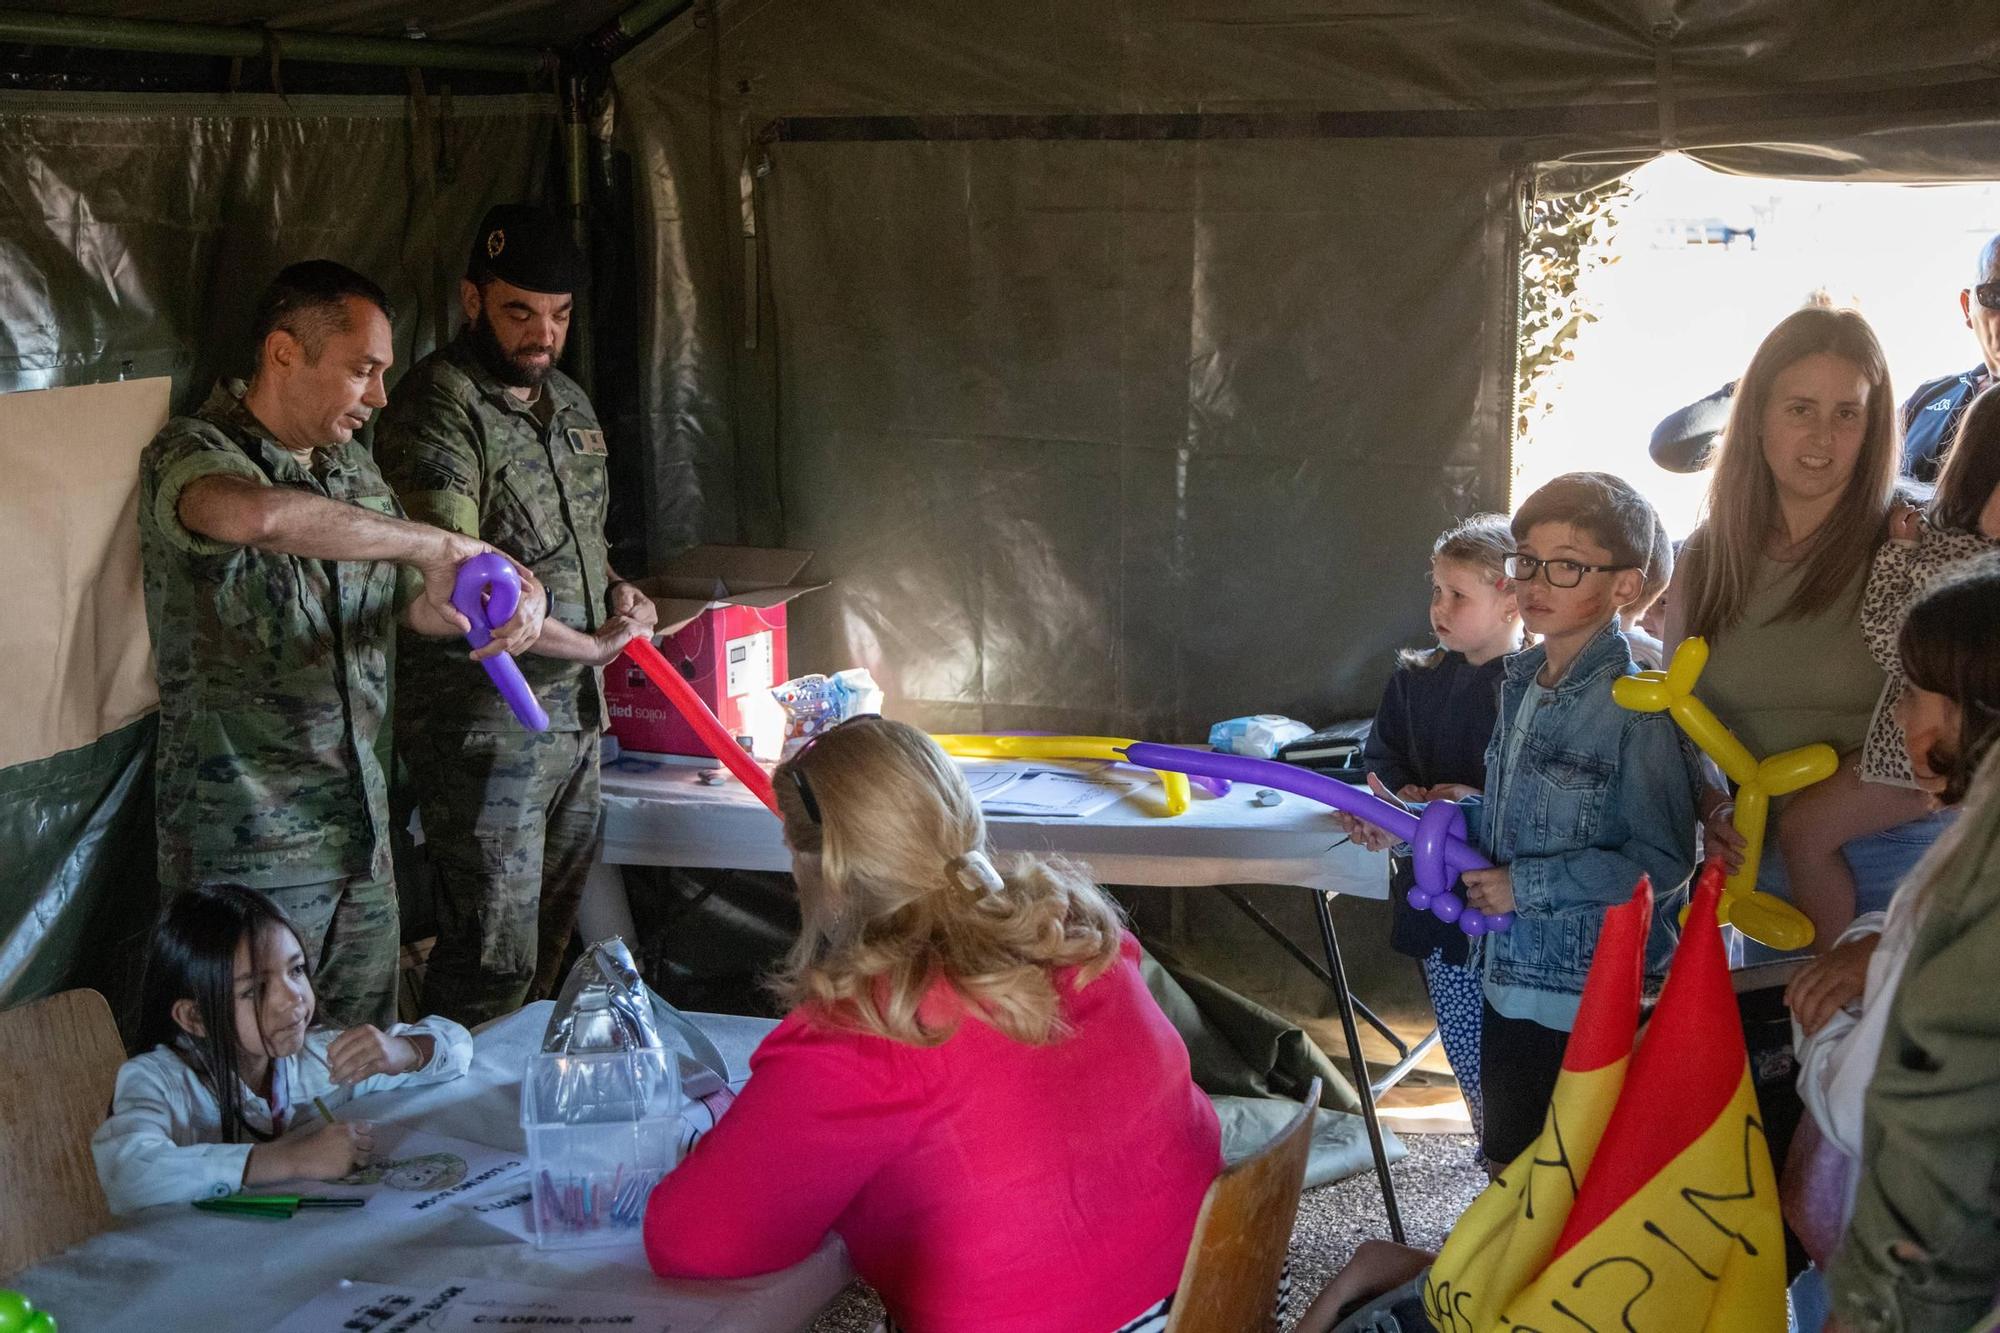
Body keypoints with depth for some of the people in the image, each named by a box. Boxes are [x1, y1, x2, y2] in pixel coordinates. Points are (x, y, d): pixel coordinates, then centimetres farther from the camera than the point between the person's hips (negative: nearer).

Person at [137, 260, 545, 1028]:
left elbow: (411, 600, 18)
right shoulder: (190, 454, -14)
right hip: (248, 846, -7)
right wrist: (432, 544, -29)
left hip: (359, 828, 7)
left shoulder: (353, 470, 12)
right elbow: (259, 515, -38)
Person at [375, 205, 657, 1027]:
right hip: (484, 725, -8)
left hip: (574, 714, 9)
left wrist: (619, 592, 6)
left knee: (547, 946, 16)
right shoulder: (440, 405, -13)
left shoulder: (568, 401, 15)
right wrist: (589, 645, -16)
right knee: (494, 963, -5)